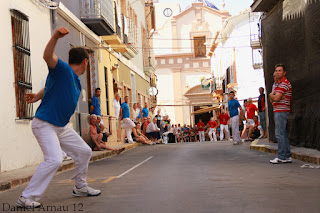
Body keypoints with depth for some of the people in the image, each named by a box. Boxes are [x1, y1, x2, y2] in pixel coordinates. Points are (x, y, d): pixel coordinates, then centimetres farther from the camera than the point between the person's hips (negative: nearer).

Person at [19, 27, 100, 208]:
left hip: (62, 127, 9)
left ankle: (80, 187, 33)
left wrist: (37, 97, 8)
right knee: (55, 159, -23)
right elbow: (48, 56, -34)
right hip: (45, 124, -9)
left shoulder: (76, 82, 12)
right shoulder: (63, 70, -13)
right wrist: (56, 37, -51)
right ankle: (27, 198, -12)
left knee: (84, 152, 14)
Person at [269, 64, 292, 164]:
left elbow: (275, 98, -18)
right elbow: (272, 99, 20)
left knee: (280, 134, -10)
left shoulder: (284, 83, -11)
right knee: (283, 134, 11)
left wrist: (271, 95, 1)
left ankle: (281, 157, -8)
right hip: (278, 111, 11)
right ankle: (287, 156, 15)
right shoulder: (279, 84, 22)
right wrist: (273, 96, 0)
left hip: (281, 111, -10)